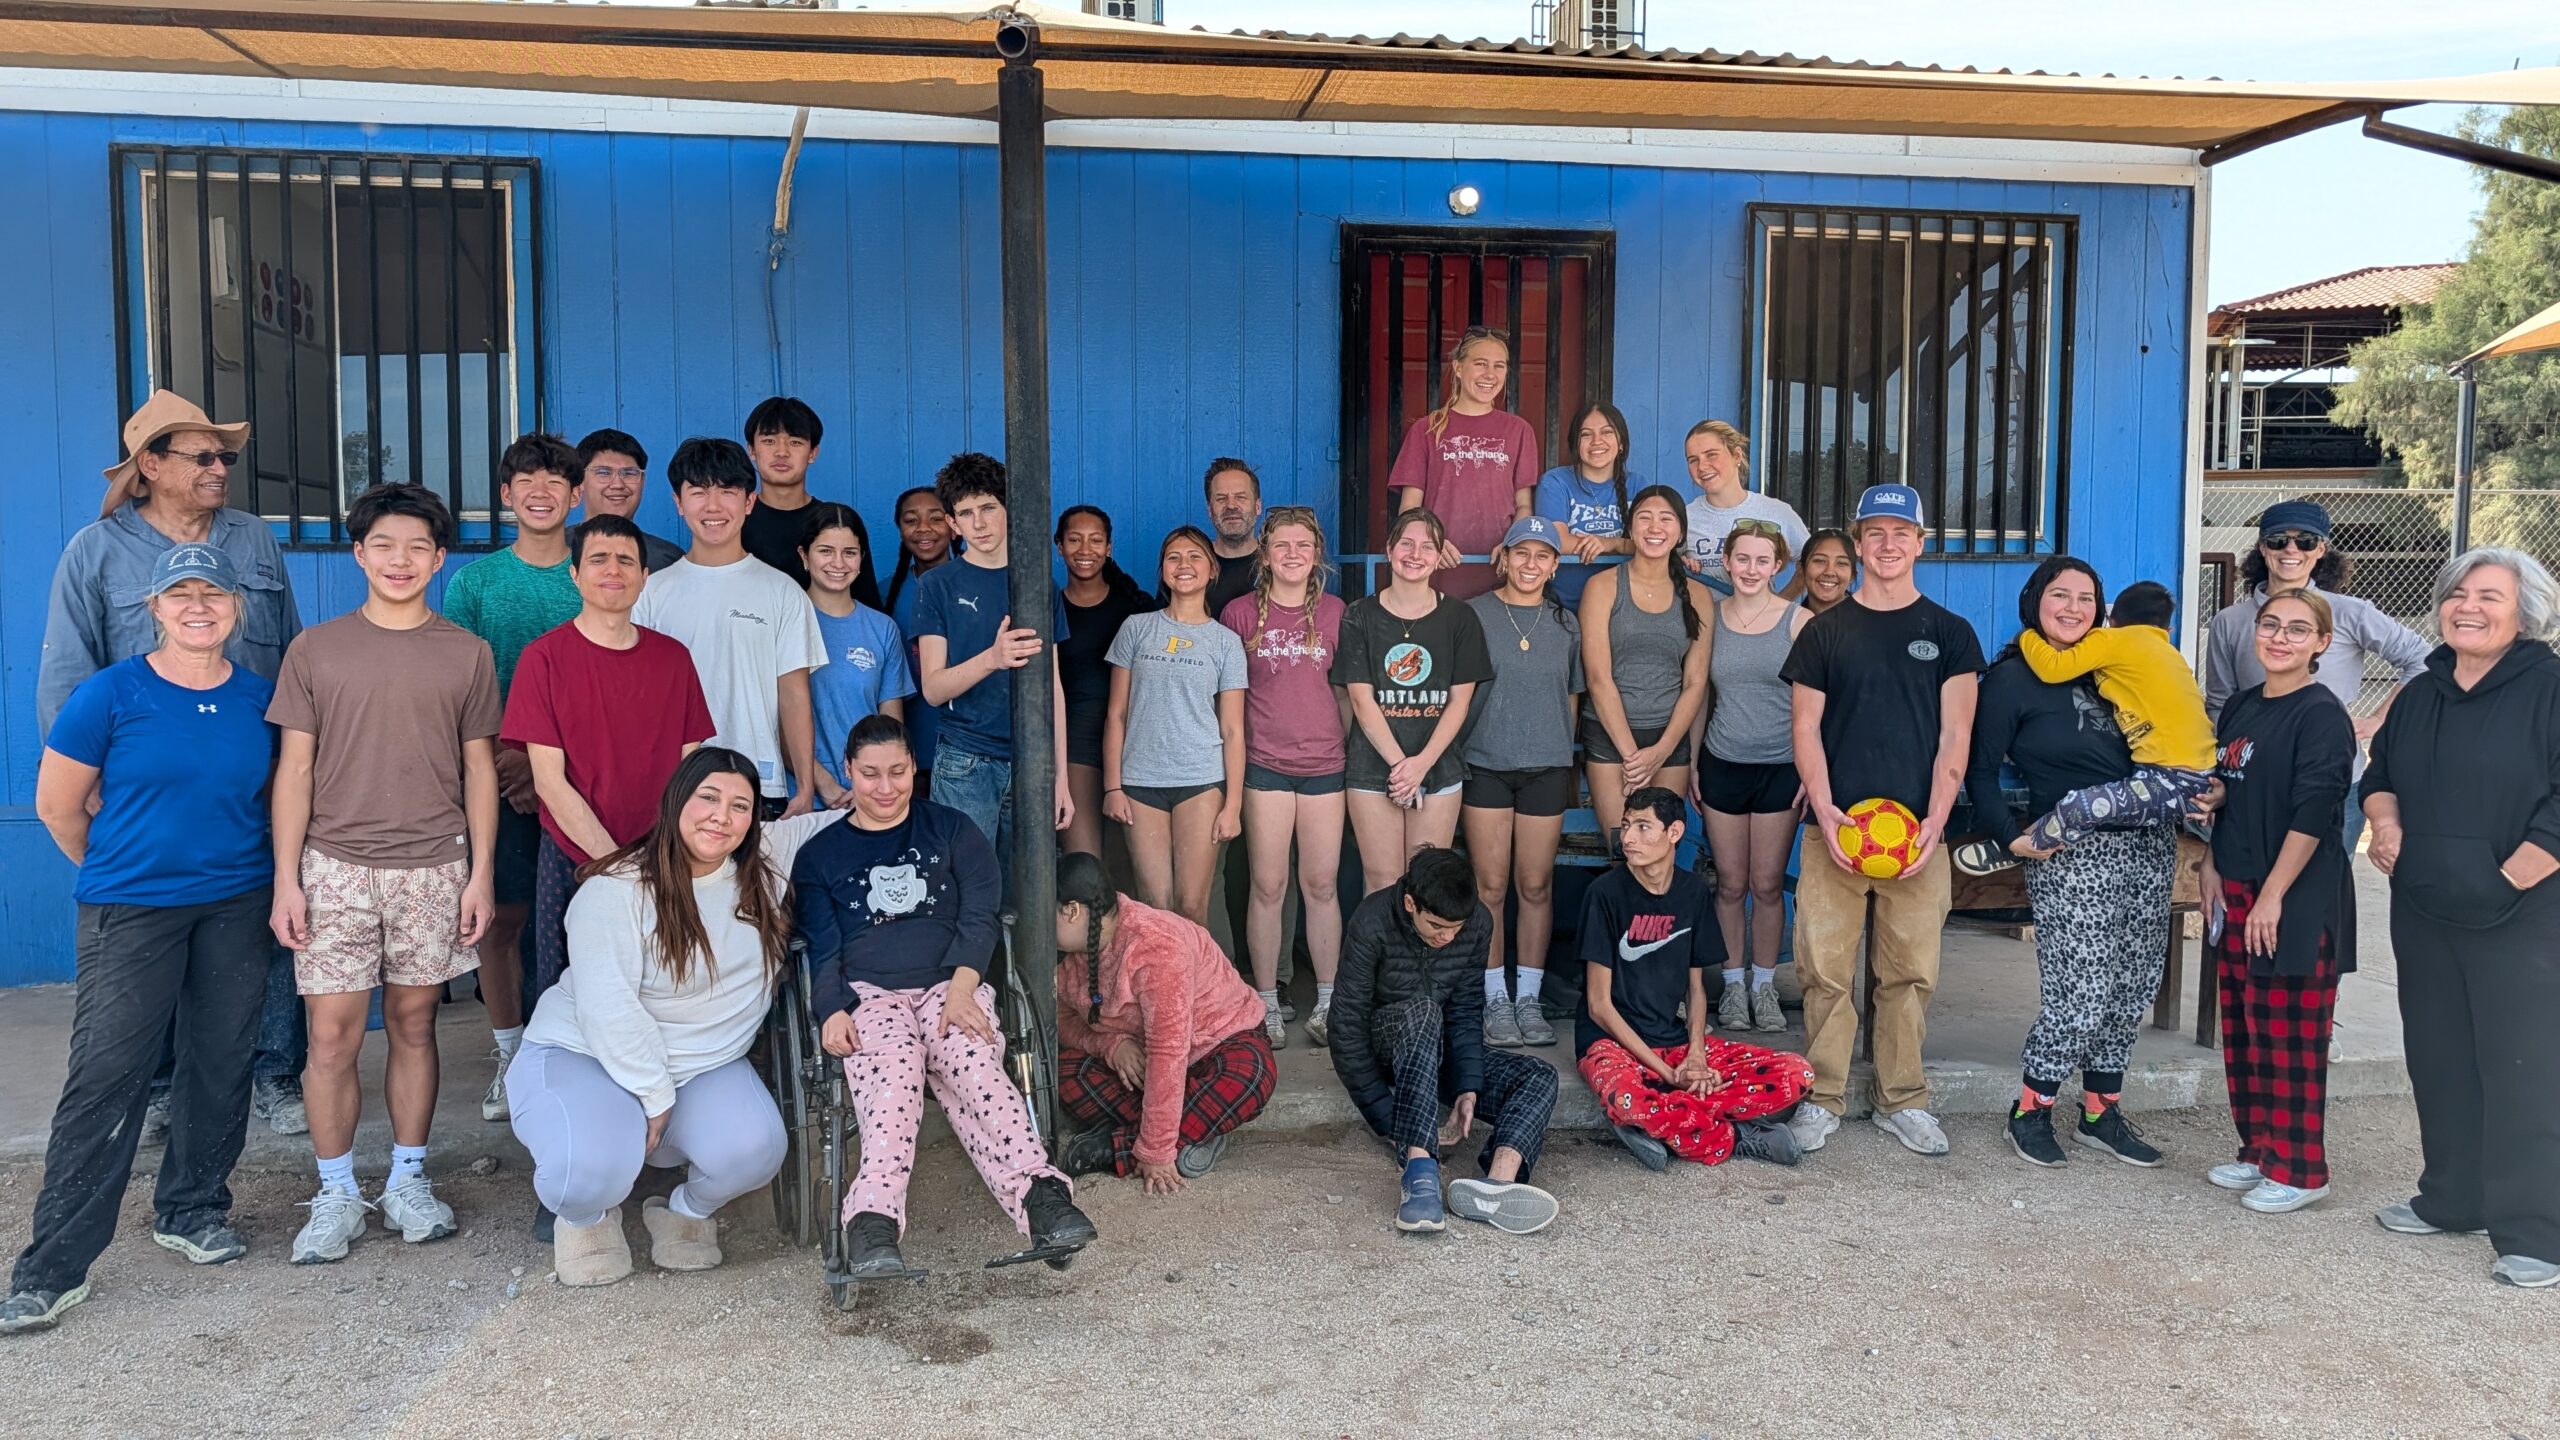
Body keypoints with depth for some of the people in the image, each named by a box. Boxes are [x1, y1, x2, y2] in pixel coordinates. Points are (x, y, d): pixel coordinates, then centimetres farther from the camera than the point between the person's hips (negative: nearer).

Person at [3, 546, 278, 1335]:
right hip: (130, 913, -3)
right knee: (105, 1077, -5)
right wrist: (119, 868, 10)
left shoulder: (260, 698, 2)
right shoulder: (110, 694, -7)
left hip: (237, 907, 3)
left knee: (220, 1064, 10)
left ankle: (192, 1210, 29)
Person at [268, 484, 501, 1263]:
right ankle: (336, 1193, 12)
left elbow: (480, 769, 7)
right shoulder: (316, 650, 4)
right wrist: (286, 878, -2)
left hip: (433, 867, 1)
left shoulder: (466, 653, 5)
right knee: (333, 1033, -1)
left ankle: (408, 1181, 20)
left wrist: (481, 872, 1)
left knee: (413, 1023, 8)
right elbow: (295, 768, 3)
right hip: (336, 866, 0)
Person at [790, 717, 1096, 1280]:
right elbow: (824, 951, 11)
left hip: (949, 984, 1)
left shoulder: (953, 831, 18)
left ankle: (1038, 1194, -49)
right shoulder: (819, 857, 20)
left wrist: (961, 989, -12)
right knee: (892, 1066, -36)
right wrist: (832, 1011, -11)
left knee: (971, 1062, -34)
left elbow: (978, 920, 7)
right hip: (867, 992, -1)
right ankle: (874, 1223, -53)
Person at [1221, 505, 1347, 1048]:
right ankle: (1267, 1005, 10)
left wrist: (1347, 747, 10)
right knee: (1268, 886, 1)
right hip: (1264, 764, -1)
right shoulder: (1240, 612, 2)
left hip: (1323, 764, 1)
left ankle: (1327, 1003, 14)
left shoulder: (1334, 611, 7)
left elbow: (1345, 690, 13)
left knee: (1322, 885, 5)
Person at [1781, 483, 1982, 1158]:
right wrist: (1825, 811, -9)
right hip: (1835, 829, 0)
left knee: (1910, 972, 4)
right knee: (1825, 969, 0)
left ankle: (1903, 1099, 17)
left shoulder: (1949, 632, 9)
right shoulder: (1826, 631, 9)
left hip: (1916, 830, 0)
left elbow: (1954, 734, 3)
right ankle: (1822, 1098, 11)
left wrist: (1935, 820, -8)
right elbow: (1806, 727, 5)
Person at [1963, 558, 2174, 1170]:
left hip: (2149, 839, 7)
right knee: (2082, 993, -10)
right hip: (2073, 852, -6)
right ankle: (2030, 1109, 9)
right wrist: (2011, 839, -14)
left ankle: (2102, 1111, 22)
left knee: (2132, 988, 9)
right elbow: (1981, 770, -4)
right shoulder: (2011, 678, -3)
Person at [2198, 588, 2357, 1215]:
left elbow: (2311, 814, -17)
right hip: (2238, 892, 8)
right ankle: (2258, 1151, 24)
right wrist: (2212, 872, 11)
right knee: (2243, 1028, 12)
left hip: (2298, 898, -8)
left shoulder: (2321, 715, -11)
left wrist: (2272, 896, -18)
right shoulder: (2241, 707, 12)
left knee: (2291, 1034, -2)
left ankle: (2299, 1169, 9)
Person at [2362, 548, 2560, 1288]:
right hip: (2424, 914, 7)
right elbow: (2381, 771, 24)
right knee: (2439, 1059, 14)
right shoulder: (2422, 695, 12)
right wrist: (2386, 825, 5)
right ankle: (2450, 1200, 27)